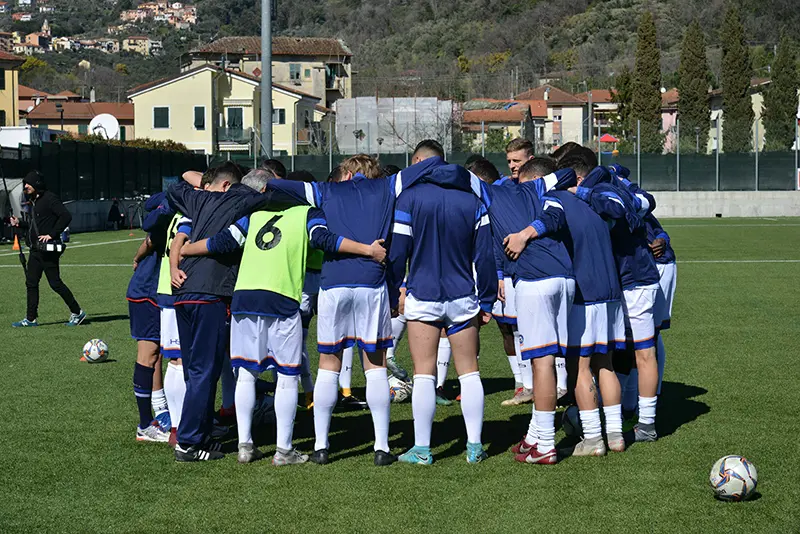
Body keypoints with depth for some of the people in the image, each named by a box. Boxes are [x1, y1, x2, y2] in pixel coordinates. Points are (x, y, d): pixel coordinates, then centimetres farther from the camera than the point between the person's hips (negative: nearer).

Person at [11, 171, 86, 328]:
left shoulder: (49, 199, -12)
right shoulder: (35, 202, 17)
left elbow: (66, 216, -22)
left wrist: (51, 234, -21)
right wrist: (19, 223, 12)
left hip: (48, 250, -10)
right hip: (36, 249, 10)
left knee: (55, 283, -5)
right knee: (31, 282, 8)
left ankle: (77, 313, 7)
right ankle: (31, 318, 12)